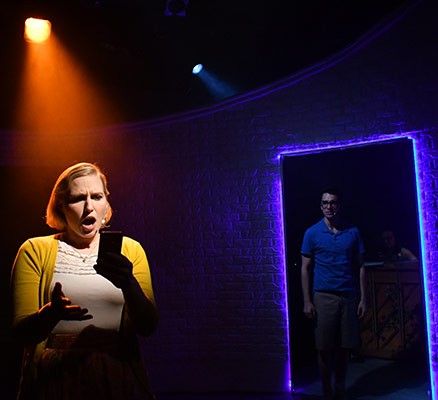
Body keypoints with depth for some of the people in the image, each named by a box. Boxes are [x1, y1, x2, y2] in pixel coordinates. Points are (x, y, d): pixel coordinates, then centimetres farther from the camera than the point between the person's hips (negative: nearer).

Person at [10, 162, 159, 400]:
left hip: (117, 379, 1)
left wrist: (129, 285, -23)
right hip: (54, 378, -1)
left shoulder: (130, 250, 3)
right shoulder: (35, 251, 0)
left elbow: (147, 327, -5)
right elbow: (21, 333, -6)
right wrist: (52, 313, -26)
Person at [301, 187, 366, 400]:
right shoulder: (312, 233, 0)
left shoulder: (353, 232, 5)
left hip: (349, 296, 2)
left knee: (344, 346, 9)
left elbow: (359, 267, 8)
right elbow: (306, 268, 0)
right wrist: (307, 301, -6)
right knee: (324, 348, 4)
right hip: (323, 297, -2)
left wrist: (362, 298, 3)